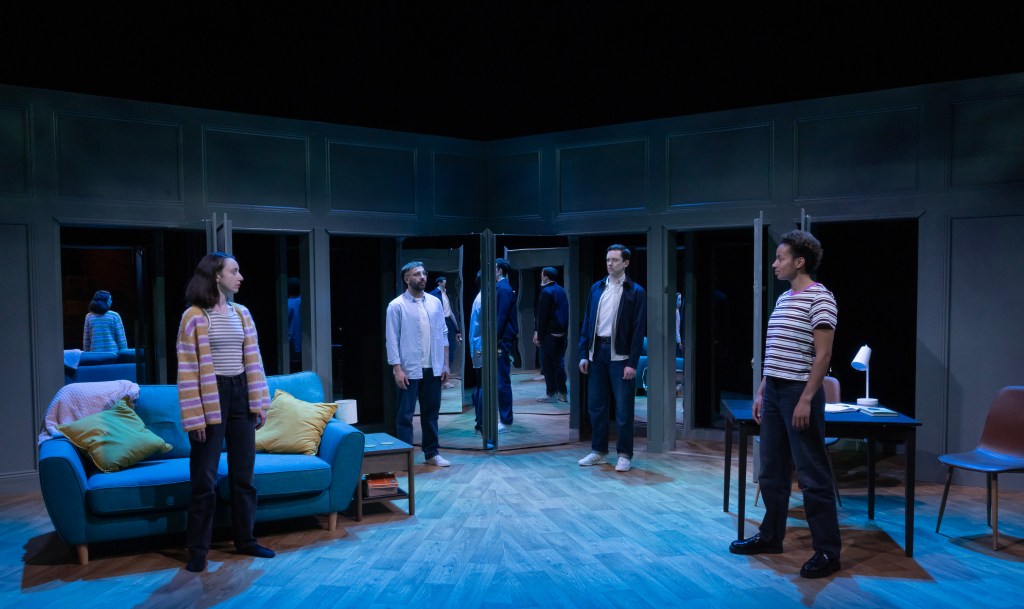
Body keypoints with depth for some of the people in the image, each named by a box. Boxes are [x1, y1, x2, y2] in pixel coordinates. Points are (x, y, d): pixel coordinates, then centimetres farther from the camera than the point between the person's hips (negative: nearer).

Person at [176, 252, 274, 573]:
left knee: (244, 474, 12)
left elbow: (253, 361, 10)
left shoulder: (241, 313, 8)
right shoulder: (193, 317, -8)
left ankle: (245, 540, 24)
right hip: (210, 398, -5)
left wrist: (260, 402, 6)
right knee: (205, 478, 2)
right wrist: (195, 416, -14)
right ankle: (198, 549, 14)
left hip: (240, 396, 6)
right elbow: (187, 371, -10)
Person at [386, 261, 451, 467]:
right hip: (410, 370, -4)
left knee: (431, 412, 13)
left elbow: (443, 335, 10)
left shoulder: (435, 303, 7)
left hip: (433, 369, 5)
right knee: (405, 414, 2)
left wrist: (445, 364, 6)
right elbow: (392, 340, -8)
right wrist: (397, 369, -13)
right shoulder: (397, 305, -6)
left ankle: (431, 453, 24)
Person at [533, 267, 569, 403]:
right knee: (559, 363, 11)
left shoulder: (546, 291, -11)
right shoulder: (561, 291, 13)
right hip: (562, 334, 8)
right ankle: (562, 393, 13)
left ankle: (551, 394, 2)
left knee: (547, 364, 0)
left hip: (550, 335, -8)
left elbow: (543, 316, -13)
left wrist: (539, 335, -8)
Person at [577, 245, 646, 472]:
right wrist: (584, 354, 4)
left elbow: (638, 330, -7)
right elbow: (587, 323, 11)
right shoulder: (596, 288, 10)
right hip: (597, 352, 5)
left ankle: (625, 455, 13)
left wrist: (632, 363, -12)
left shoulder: (636, 292, -3)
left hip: (620, 355, -5)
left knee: (623, 408, 1)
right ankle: (598, 451, 24)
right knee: (595, 405, 11)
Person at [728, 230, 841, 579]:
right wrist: (761, 392, 17)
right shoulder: (783, 299, 15)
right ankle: (771, 536, 27)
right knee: (771, 472, 15)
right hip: (774, 392, 9)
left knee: (813, 475, -2)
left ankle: (827, 551, 7)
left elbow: (823, 355, -15)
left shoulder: (819, 298, -10)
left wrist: (806, 399, -20)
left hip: (799, 392, -9)